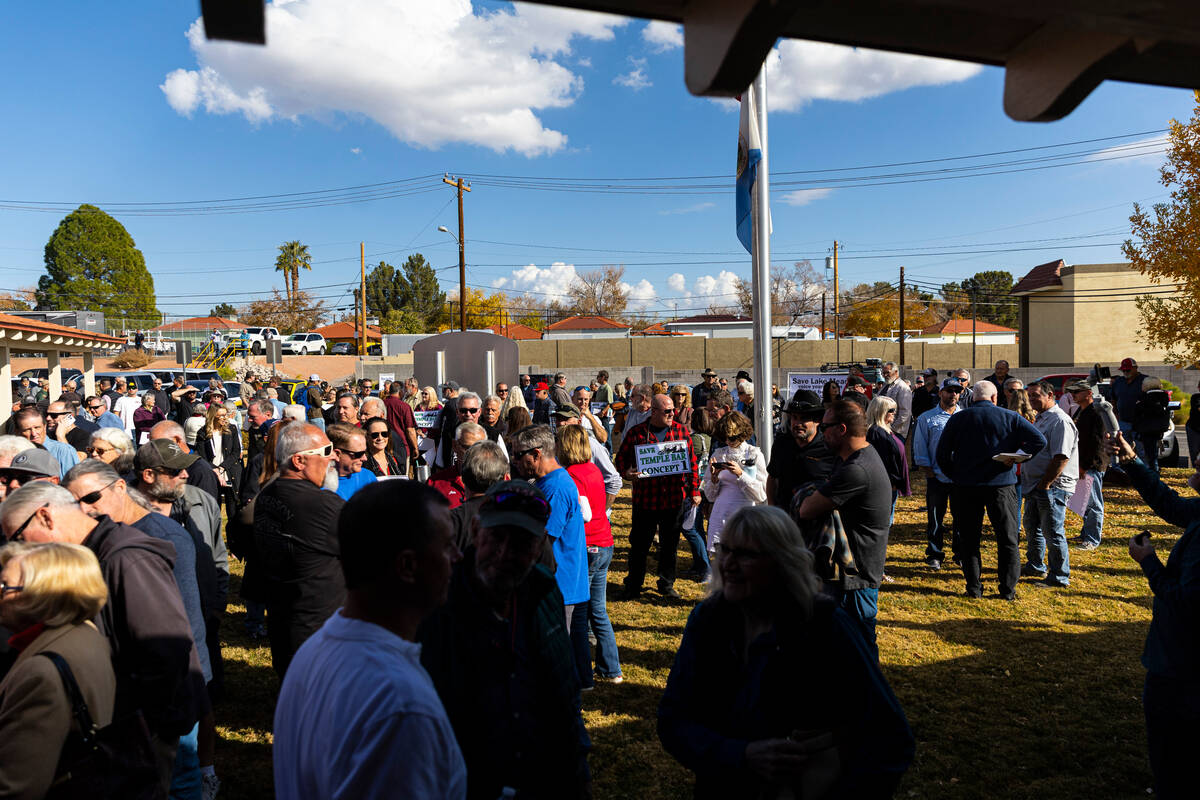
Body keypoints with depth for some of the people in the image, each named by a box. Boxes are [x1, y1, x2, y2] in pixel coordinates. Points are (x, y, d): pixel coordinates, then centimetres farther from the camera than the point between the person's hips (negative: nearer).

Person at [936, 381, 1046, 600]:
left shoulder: (957, 419, 1)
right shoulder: (1009, 417, 0)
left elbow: (941, 455, 1)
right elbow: (1039, 440, -9)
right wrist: (1017, 457, -2)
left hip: (966, 486, 1)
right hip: (1001, 484, 0)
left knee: (969, 539, 10)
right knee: (1007, 539, 10)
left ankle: (974, 588, 11)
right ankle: (1008, 589, 12)